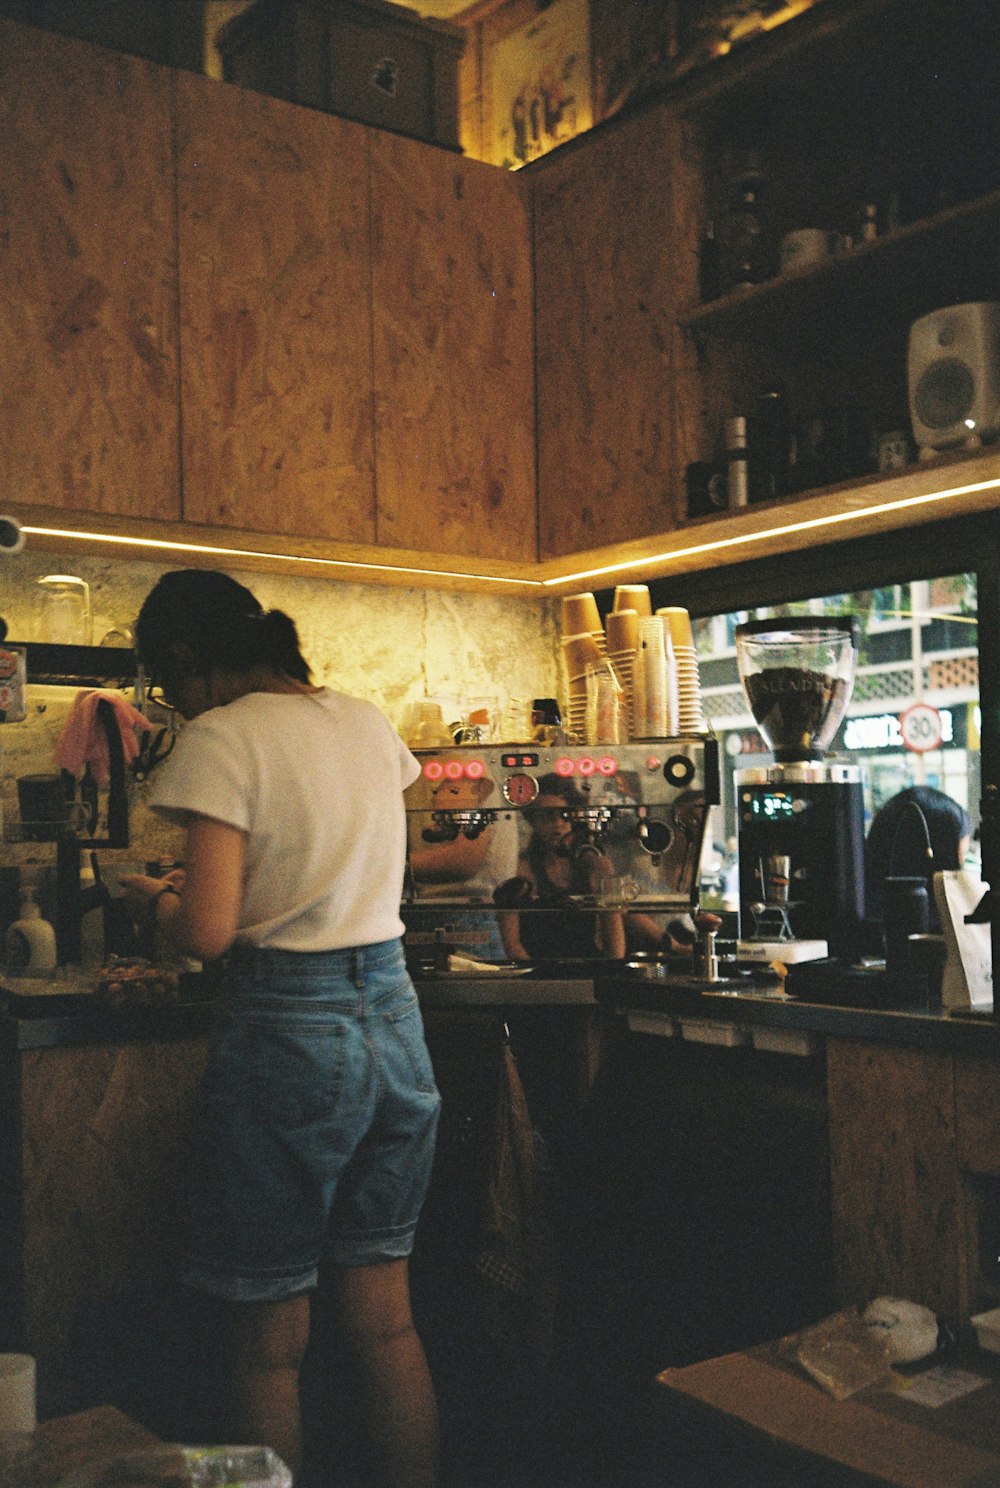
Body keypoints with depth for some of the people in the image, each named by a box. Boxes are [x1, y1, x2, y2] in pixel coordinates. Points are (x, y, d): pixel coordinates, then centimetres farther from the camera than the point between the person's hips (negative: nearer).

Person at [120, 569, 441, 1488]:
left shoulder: (220, 739, -11)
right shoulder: (369, 724, 9)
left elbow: (208, 931, -17)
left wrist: (152, 896, 3)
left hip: (288, 1032, -7)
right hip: (395, 1017, 7)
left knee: (269, 1345, 10)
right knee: (384, 1323, 18)